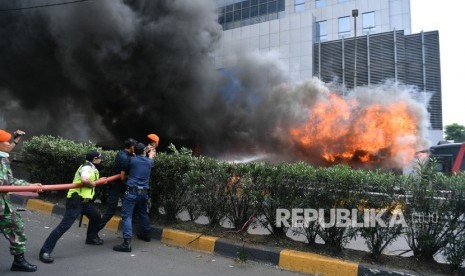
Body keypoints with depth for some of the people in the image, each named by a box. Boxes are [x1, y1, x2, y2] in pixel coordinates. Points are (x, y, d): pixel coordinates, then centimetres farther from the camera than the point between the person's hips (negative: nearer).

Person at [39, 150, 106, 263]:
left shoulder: (91, 168, 17)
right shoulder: (87, 167, -15)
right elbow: (84, 180, -33)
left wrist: (100, 180, 19)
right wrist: (93, 184, -16)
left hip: (84, 200, 11)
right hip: (76, 200, -11)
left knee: (96, 215, 23)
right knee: (64, 225, -12)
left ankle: (91, 238, 42)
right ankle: (45, 251, -8)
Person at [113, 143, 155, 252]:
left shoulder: (132, 160, -2)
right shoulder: (149, 162, 8)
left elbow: (123, 176, 13)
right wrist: (151, 154, 55)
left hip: (132, 191, -5)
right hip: (144, 192, 5)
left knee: (126, 215, -7)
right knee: (143, 213, 25)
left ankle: (127, 243, -17)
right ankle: (146, 234, 40)